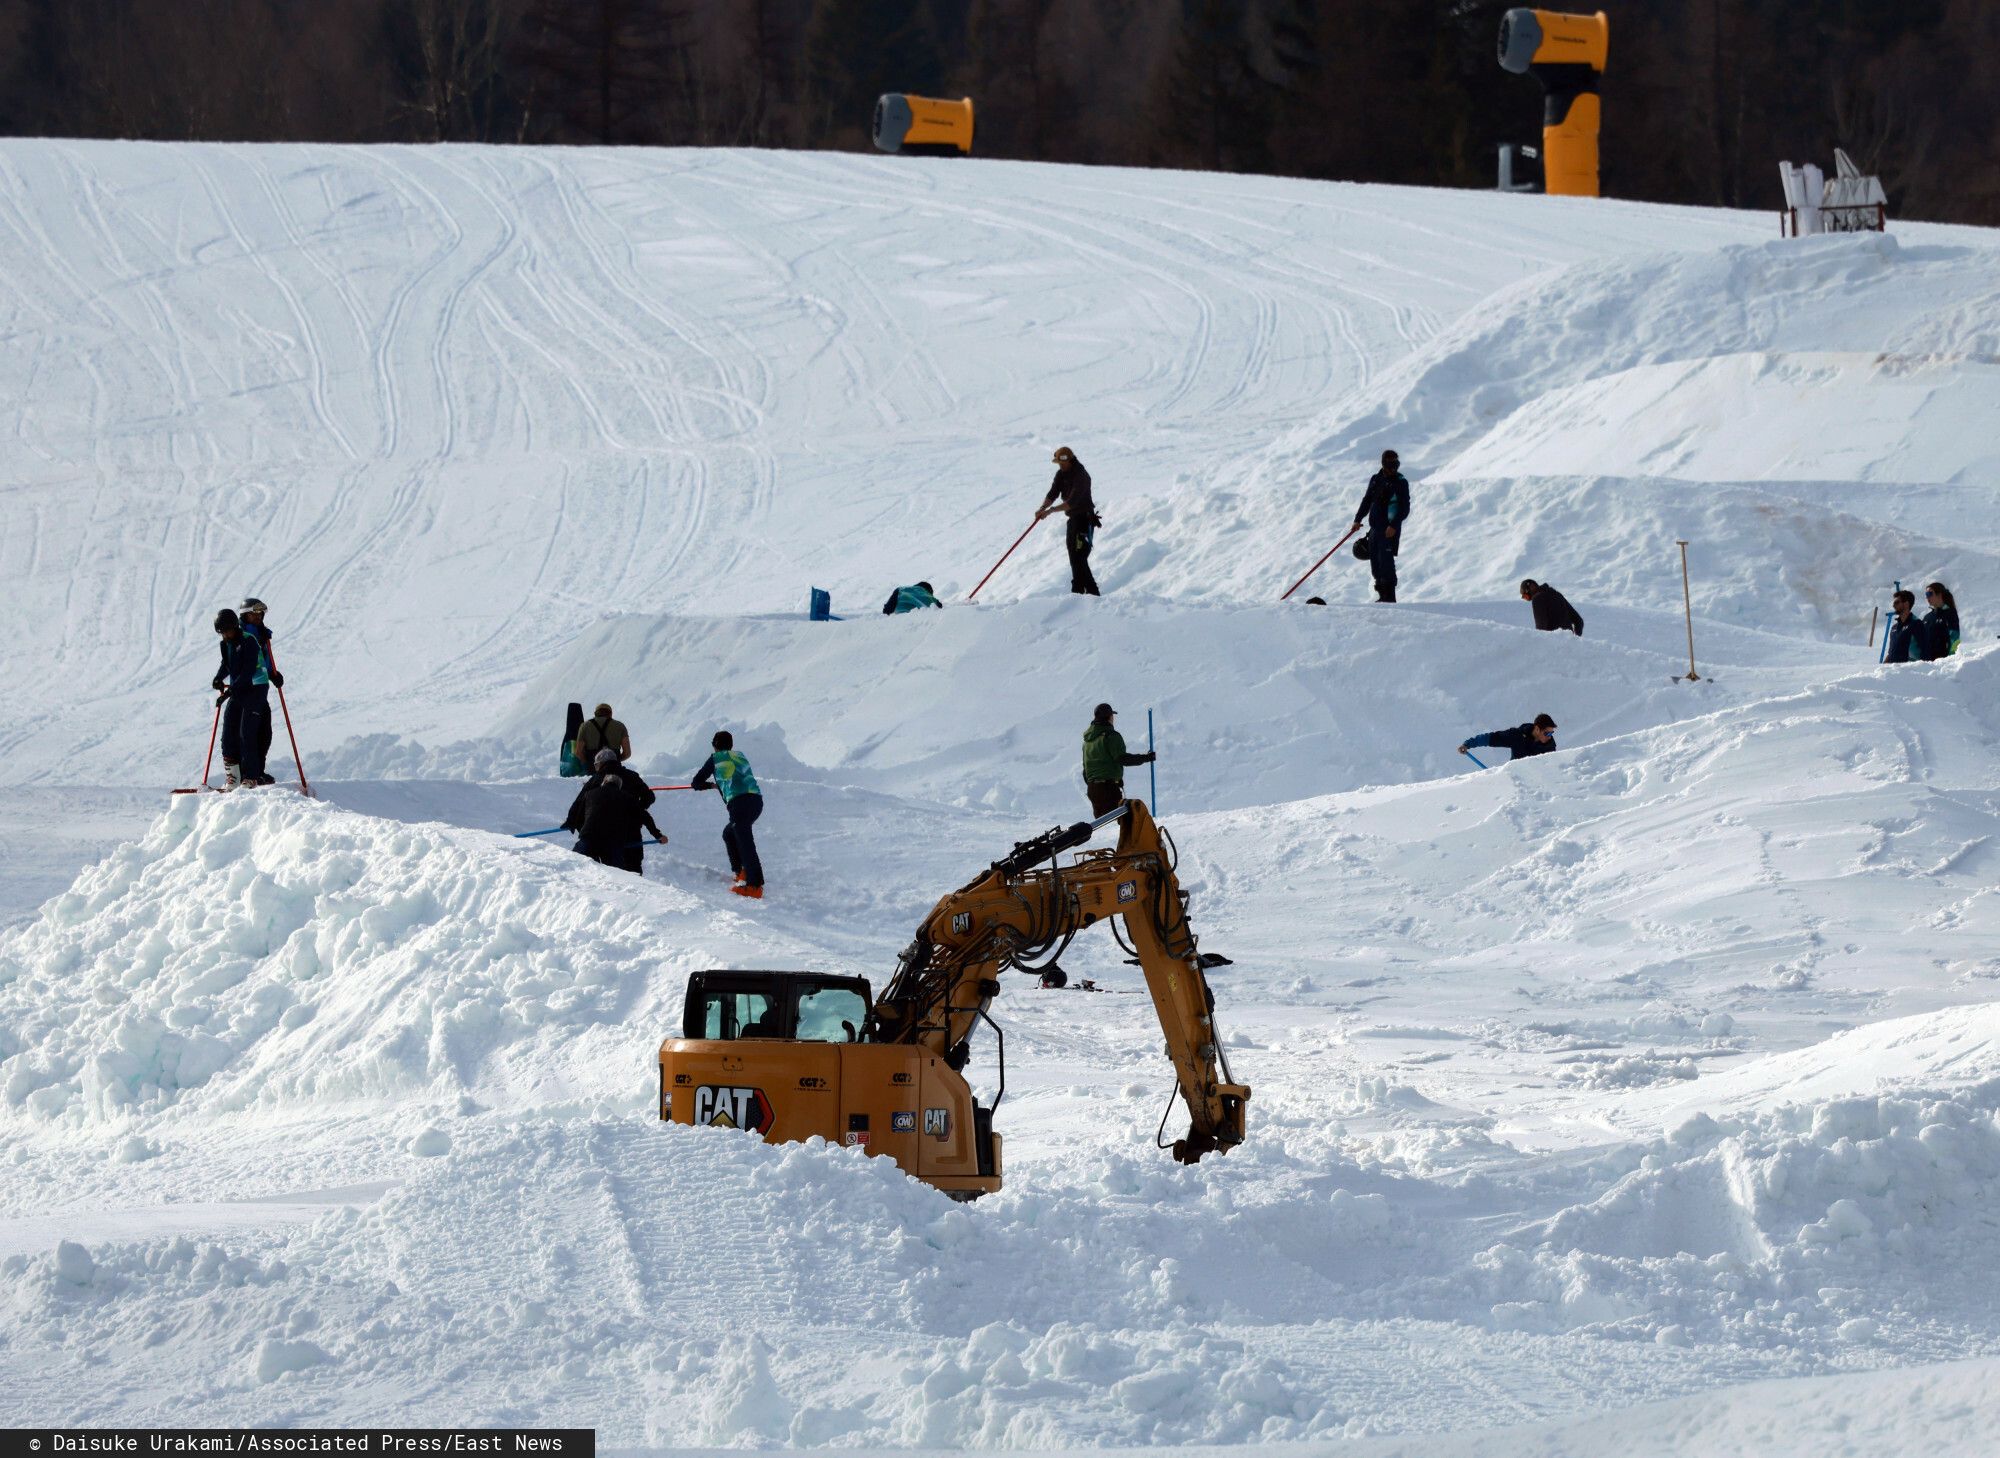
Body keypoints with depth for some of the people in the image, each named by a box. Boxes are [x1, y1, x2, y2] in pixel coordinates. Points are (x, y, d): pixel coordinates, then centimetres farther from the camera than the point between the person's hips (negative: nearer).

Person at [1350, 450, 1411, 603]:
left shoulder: (1400, 483, -5)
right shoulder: (1375, 480, 12)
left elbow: (1404, 509, -8)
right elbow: (1367, 501, 21)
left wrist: (1394, 525, -19)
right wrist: (1358, 519, 12)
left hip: (1390, 529, -6)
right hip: (1375, 526, 6)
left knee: (1385, 559, -13)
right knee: (1375, 559, 6)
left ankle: (1389, 595, -9)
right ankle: (1382, 594, 13)